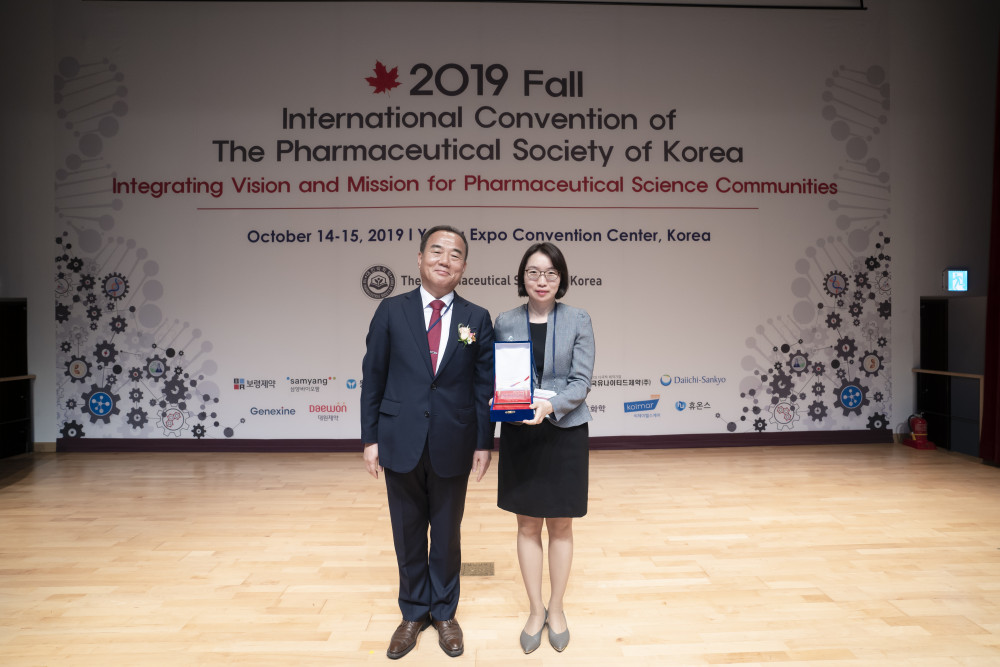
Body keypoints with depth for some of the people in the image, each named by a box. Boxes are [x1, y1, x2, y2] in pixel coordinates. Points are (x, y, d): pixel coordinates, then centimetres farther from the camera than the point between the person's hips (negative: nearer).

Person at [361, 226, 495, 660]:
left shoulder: (477, 319, 0)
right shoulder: (391, 311, 0)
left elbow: (485, 386, 1)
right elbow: (373, 379, 1)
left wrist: (484, 443, -1)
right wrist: (370, 439, -2)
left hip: (453, 446, 0)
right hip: (401, 444, 0)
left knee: (447, 534, 14)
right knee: (408, 534, 14)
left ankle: (444, 613, 35)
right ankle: (414, 613, 34)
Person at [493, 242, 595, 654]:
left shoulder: (578, 321, -3)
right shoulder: (505, 322, 2)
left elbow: (581, 382, -8)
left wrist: (549, 405, -24)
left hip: (564, 433, -1)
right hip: (519, 435, 1)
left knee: (560, 526, 11)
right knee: (528, 526, 10)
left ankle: (556, 608, 30)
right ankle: (536, 610, 27)